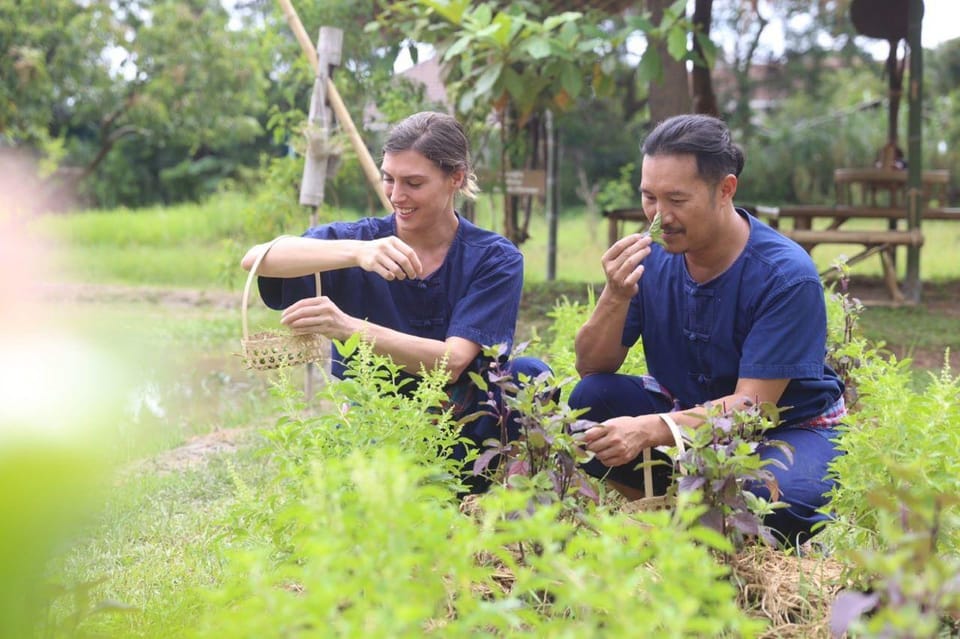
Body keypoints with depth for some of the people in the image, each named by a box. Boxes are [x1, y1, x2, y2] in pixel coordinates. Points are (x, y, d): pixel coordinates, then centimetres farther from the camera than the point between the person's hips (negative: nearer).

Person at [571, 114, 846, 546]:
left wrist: (648, 430, -42)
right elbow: (592, 367, -7)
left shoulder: (787, 276, -24)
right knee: (591, 400, -20)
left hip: (790, 427, -4)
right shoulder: (650, 257, -10)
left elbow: (751, 404, -27)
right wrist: (615, 297, -28)